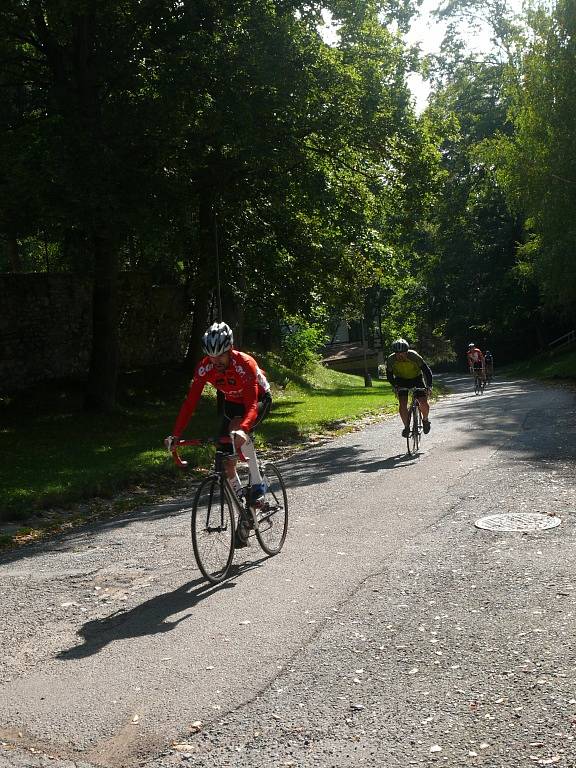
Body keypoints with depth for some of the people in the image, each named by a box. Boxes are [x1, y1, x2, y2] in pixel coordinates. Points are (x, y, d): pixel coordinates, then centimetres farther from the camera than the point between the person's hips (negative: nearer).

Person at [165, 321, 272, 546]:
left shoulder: (245, 364, -35)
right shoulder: (204, 367, -22)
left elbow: (251, 404, -43)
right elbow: (190, 402, -23)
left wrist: (242, 429, -62)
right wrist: (175, 435, -33)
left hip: (259, 400, -5)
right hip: (232, 403, 5)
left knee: (237, 429, -37)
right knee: (226, 461, -4)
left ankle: (257, 484, -19)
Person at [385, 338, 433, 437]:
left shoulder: (414, 356, -30)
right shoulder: (391, 360, -24)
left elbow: (427, 370, -24)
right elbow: (389, 375, -7)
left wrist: (429, 386, -33)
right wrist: (395, 386, -22)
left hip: (416, 378, -1)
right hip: (401, 381, 1)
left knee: (424, 403, -15)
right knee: (402, 404, -18)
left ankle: (425, 420, 15)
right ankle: (406, 426, 1)